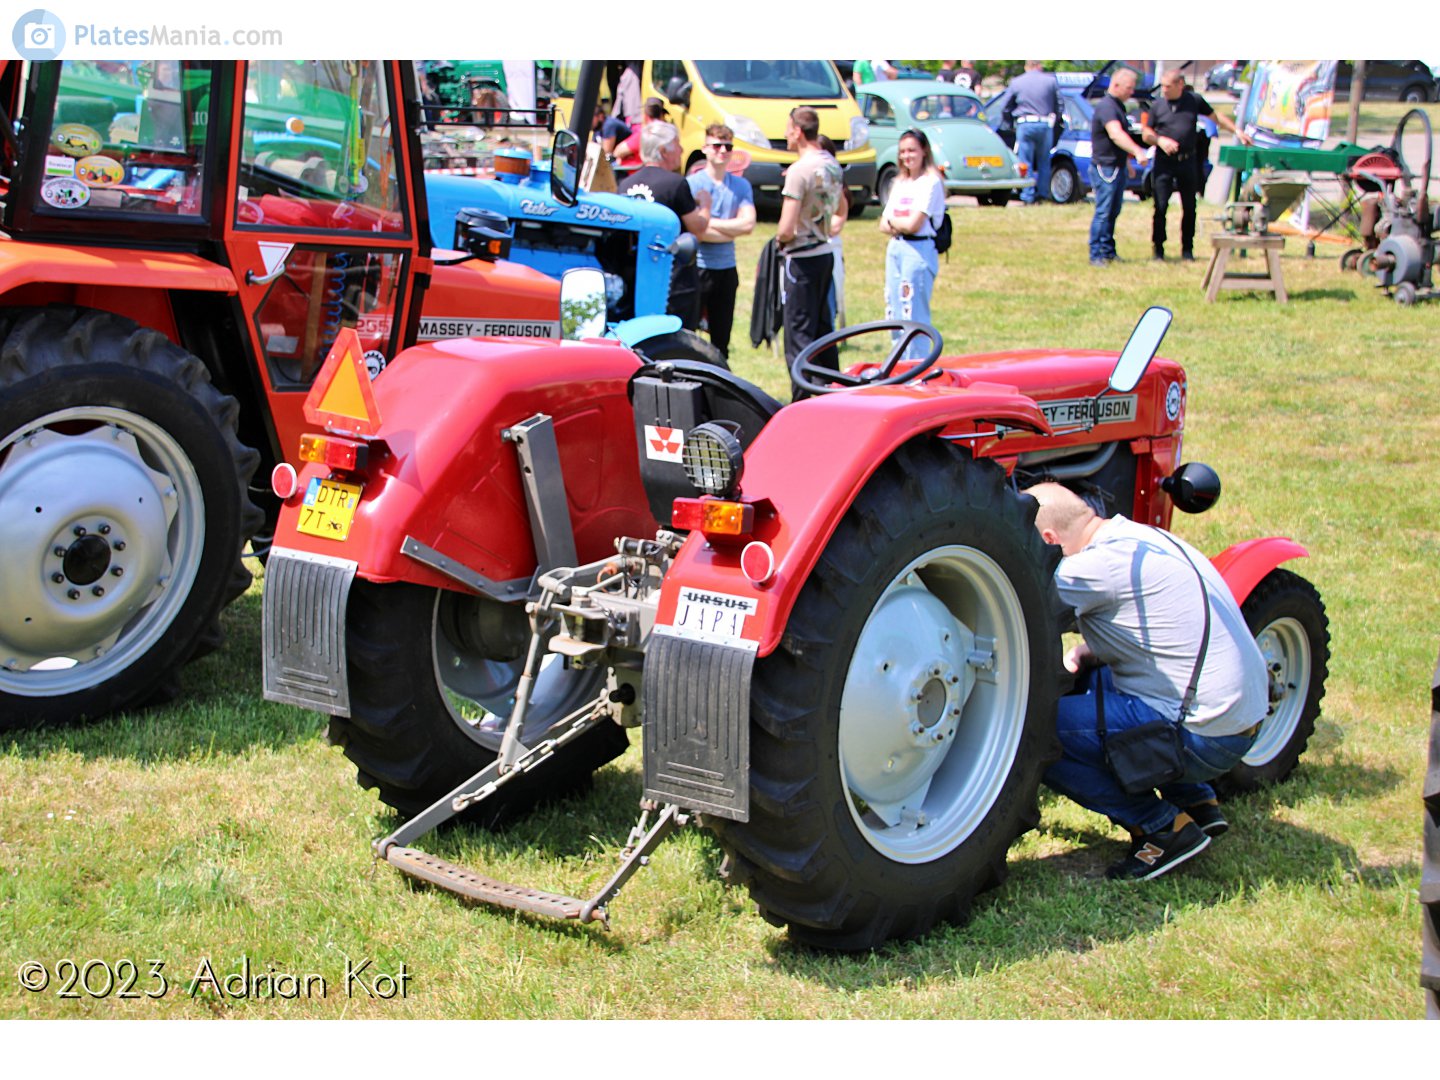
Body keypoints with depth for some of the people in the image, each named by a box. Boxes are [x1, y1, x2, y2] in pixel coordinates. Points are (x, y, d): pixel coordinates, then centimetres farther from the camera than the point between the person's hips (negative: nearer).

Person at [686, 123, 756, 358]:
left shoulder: (741, 185, 9)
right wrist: (731, 230, -7)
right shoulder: (693, 183, -5)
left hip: (727, 268, 5)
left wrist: (711, 222, -9)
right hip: (697, 267, -5)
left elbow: (748, 224, -3)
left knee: (721, 338, 12)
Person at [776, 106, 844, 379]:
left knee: (799, 333, -4)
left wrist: (779, 238, -1)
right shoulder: (833, 165, 6)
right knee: (822, 327, 18)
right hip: (826, 252, 8)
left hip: (802, 258, -8)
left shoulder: (799, 170, -19)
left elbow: (786, 230, -22)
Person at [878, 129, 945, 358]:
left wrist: (891, 220, 2)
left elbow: (913, 224, -14)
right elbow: (883, 225, 11)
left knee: (914, 315, -8)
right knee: (894, 315, 10)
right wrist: (901, 225, -8)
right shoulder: (899, 184, 16)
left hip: (919, 250, -8)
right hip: (894, 249, 8)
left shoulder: (930, 183, -7)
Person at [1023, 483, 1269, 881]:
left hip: (1204, 736, -10)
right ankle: (1198, 803, 22)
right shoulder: (1140, 538, 12)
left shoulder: (1103, 563, -17)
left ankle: (1165, 828, -2)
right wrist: (1090, 652, 8)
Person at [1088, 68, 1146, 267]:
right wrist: (1136, 151, -44)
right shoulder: (1106, 106, -17)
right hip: (1105, 166, -10)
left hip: (1117, 166, 10)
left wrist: (1127, 161, 31)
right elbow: (1115, 134, -32)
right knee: (1103, 212, -9)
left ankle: (1108, 251, 18)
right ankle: (1096, 255, -8)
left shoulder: (1117, 106, 16)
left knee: (1113, 211, 12)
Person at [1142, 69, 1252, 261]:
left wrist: (1237, 131, 9)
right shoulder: (1157, 105, 1)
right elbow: (1146, 134, 5)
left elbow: (1215, 116, 14)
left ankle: (1187, 249, 16)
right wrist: (1159, 140, -15)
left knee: (1189, 207, 5)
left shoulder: (1194, 100, 3)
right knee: (1160, 206, -6)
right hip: (1164, 162, -1)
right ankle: (1158, 249, 3)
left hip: (1188, 161, 1)